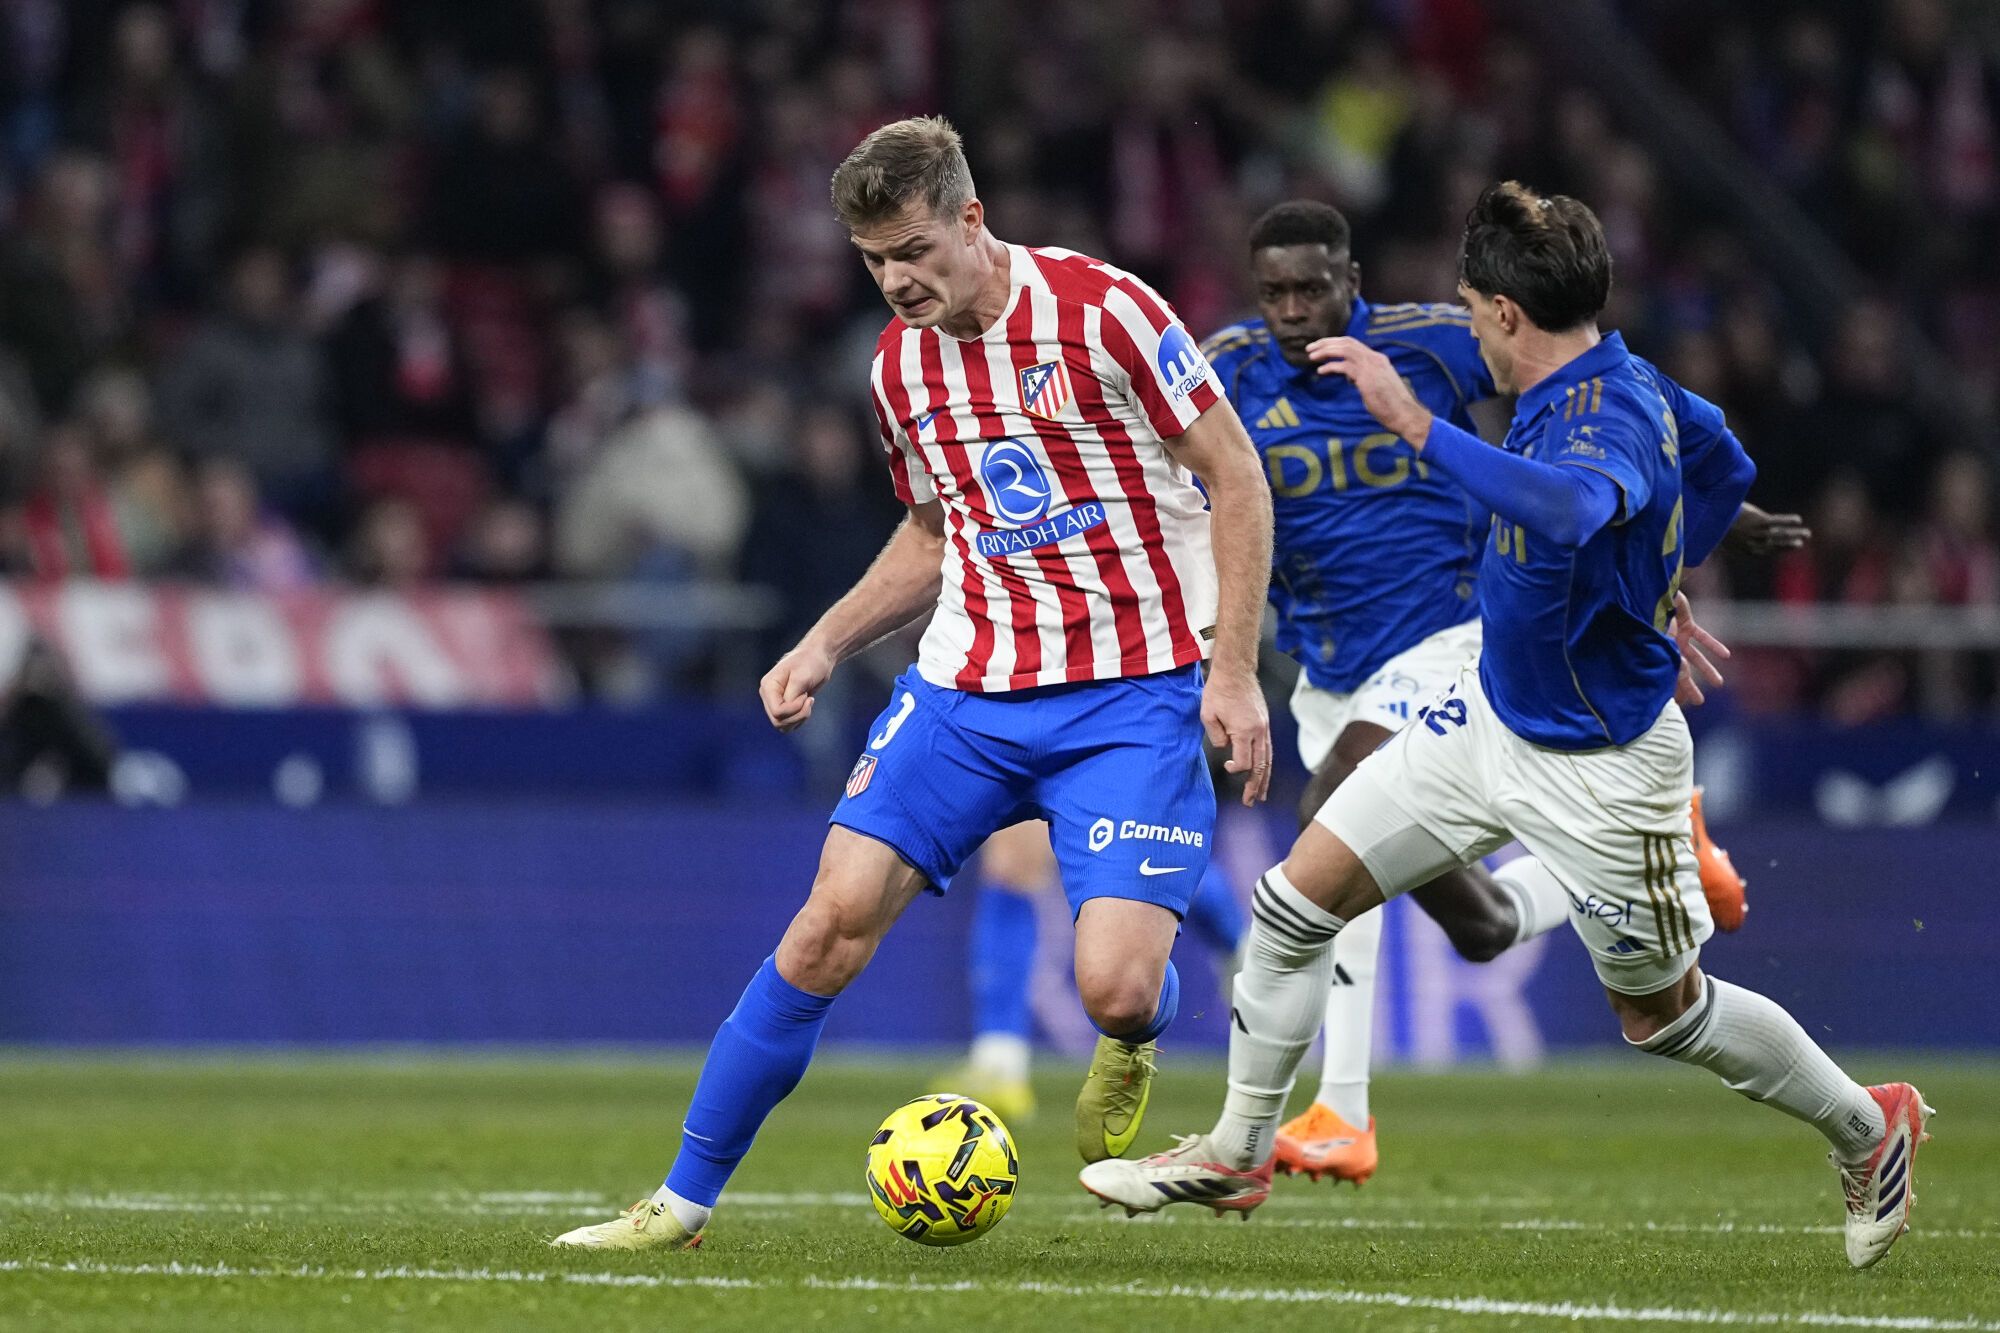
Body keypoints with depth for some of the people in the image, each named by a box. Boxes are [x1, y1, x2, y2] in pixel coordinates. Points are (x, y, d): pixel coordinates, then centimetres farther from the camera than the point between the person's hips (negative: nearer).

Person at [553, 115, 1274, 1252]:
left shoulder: (1100, 308, -12)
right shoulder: (902, 362, 7)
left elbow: (1237, 478, -6)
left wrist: (1234, 671, -11)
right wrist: (826, 646, 10)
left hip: (1134, 692, -5)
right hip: (971, 681, 5)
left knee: (1114, 988, -18)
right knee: (839, 912, -10)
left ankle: (1134, 1039, 22)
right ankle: (685, 1197, -1)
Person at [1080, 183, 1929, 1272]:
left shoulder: (1609, 424, -31)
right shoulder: (1626, 380, -3)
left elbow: (1568, 506, -57)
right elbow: (1723, 466, 16)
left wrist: (1419, 426, -56)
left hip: (1597, 772, -8)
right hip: (1490, 712, 8)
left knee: (1659, 1012, 10)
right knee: (1297, 895, 2)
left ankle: (1867, 1130, 34)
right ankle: (1237, 1152, 16)